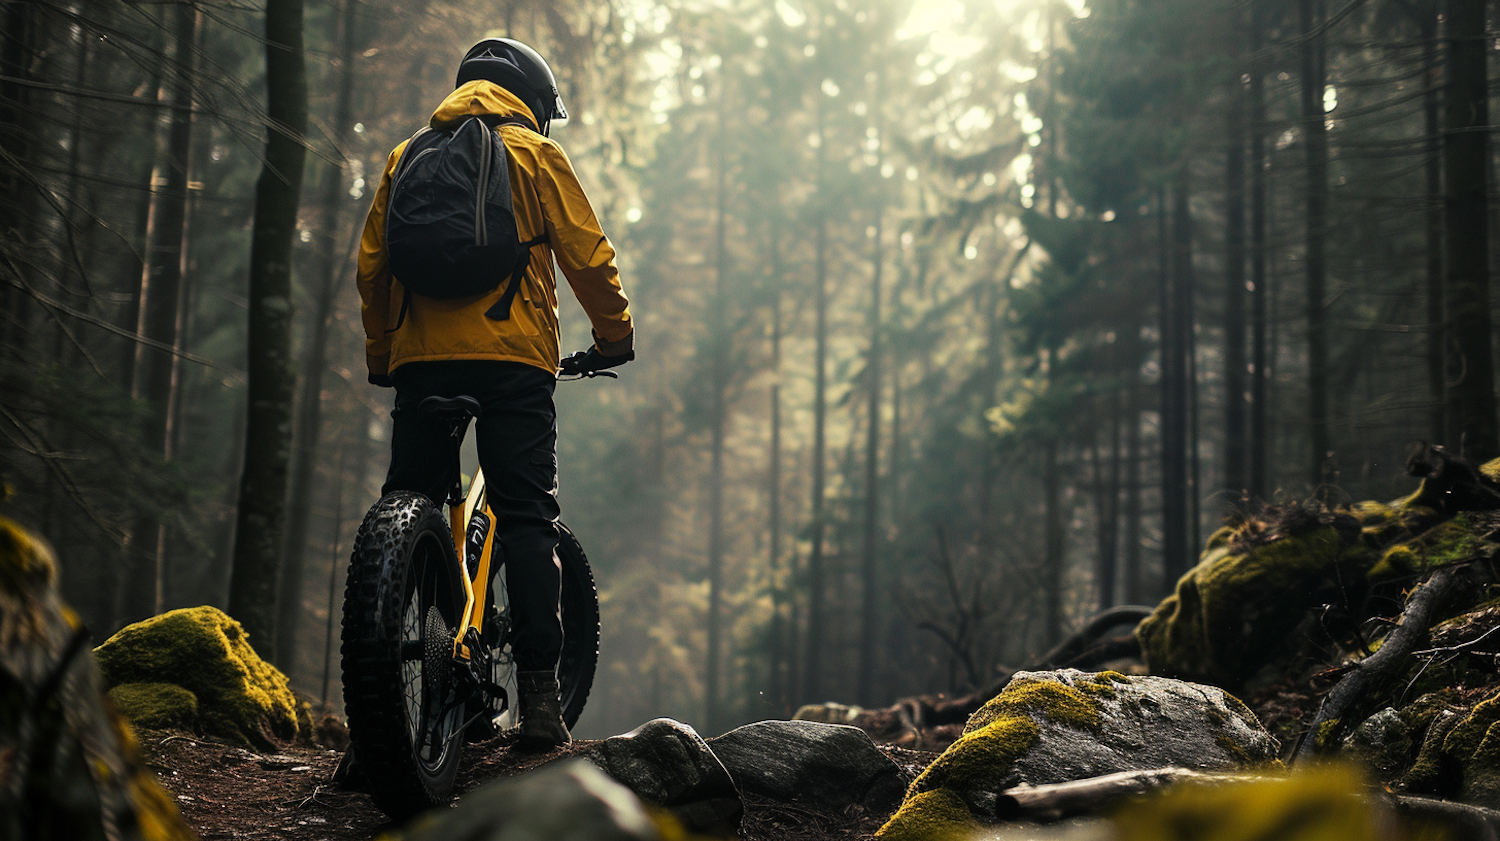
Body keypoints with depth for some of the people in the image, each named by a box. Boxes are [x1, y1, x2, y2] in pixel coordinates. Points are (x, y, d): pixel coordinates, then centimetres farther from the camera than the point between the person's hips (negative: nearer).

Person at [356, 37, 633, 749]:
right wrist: (615, 334, 15)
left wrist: (381, 355, 25)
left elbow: (371, 268, 15)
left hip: (418, 358, 3)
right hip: (513, 355, -3)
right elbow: (588, 256, 2)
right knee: (527, 519, -1)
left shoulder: (406, 156, 17)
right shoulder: (534, 153, 6)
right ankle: (538, 694, -6)